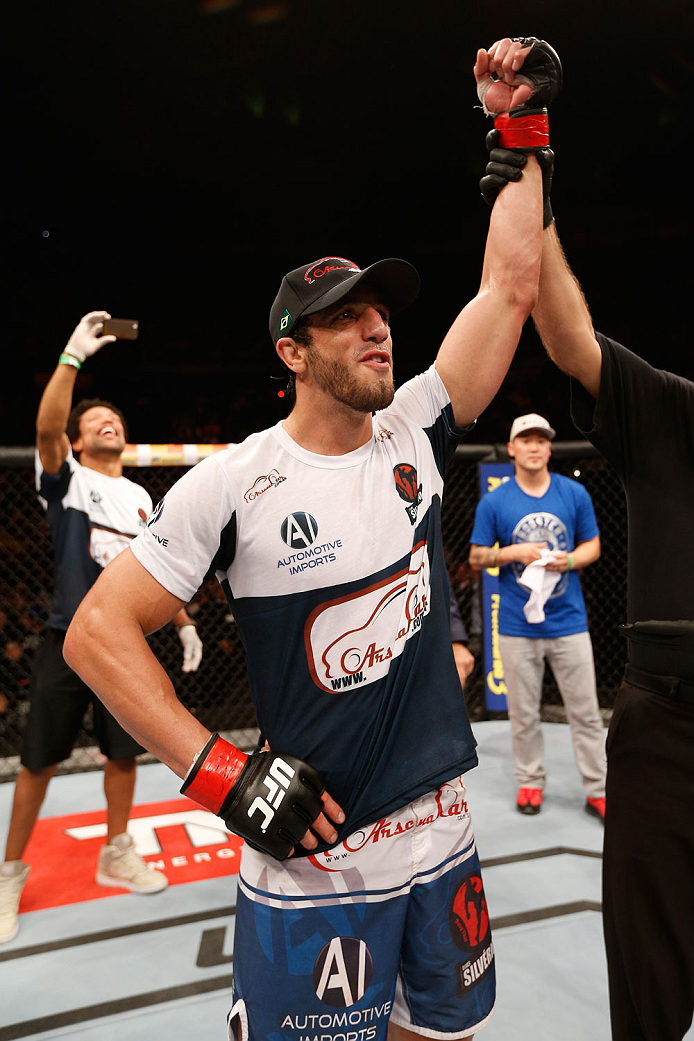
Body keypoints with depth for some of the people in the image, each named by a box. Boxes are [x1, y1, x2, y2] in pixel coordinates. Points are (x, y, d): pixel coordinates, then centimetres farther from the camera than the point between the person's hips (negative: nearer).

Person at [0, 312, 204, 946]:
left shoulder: (140, 499, 15)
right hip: (70, 641, -4)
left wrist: (185, 625, 14)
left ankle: (117, 856, 32)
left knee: (123, 752, 13)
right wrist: (73, 356, -25)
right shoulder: (68, 479, 0)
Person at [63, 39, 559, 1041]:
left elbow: (510, 286, -1)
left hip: (442, 842, 5)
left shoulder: (416, 433, -1)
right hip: (308, 868, -4)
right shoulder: (232, 483, -13)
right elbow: (98, 629, -11)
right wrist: (220, 771, -17)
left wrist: (520, 130, 2)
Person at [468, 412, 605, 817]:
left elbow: (593, 545, 9)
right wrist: (513, 552, -14)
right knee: (524, 714, 10)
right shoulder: (493, 502, -1)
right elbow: (477, 557, 3)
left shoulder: (575, 493, 2)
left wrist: (569, 560, -11)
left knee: (585, 711, 6)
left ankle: (598, 791, 20)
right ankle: (531, 781, 28)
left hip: (569, 622, 1)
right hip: (518, 626, -1)